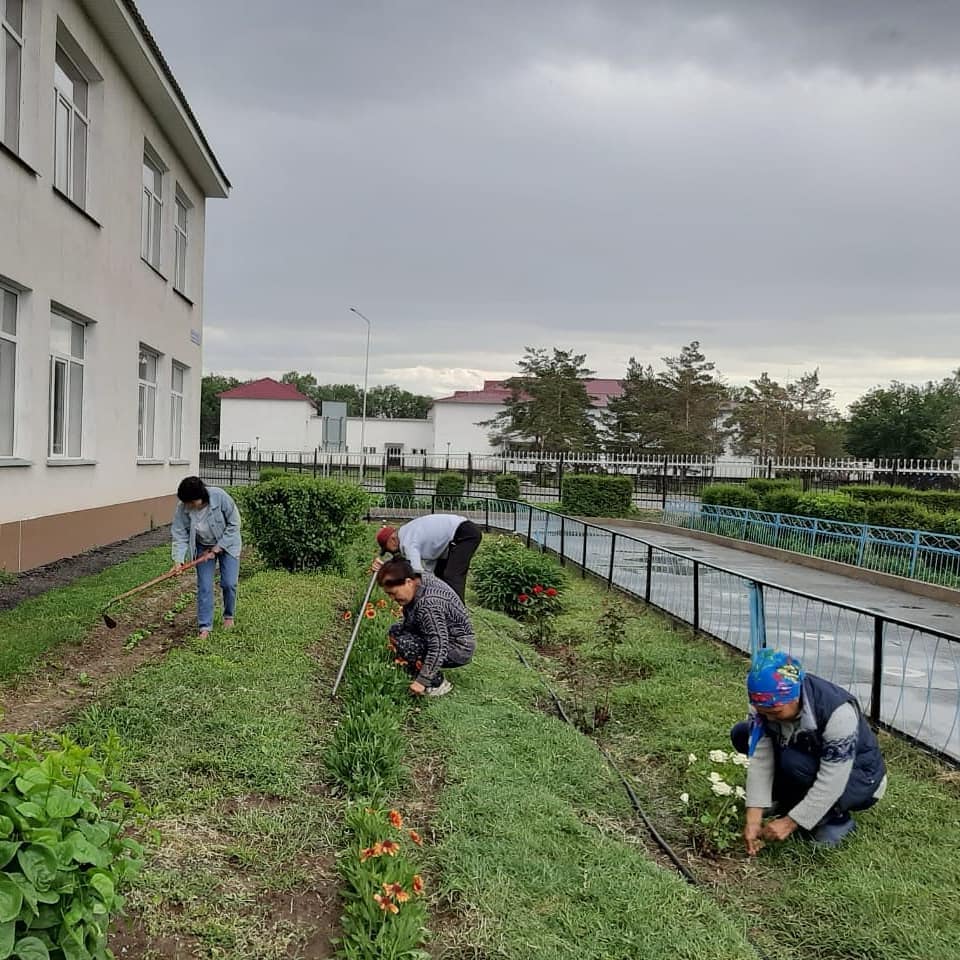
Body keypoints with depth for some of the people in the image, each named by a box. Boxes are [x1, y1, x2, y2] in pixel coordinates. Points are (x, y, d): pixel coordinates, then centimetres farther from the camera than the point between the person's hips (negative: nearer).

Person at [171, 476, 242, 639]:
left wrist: (216, 549, -20)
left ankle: (229, 616, 22)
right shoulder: (182, 509, -23)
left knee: (229, 583, -4)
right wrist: (178, 560, -30)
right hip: (203, 547, 2)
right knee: (204, 586, -3)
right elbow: (180, 536, -17)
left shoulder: (220, 497, -31)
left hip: (227, 543, -2)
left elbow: (234, 524, -22)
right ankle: (205, 627, 5)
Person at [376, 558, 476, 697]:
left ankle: (439, 684, -6)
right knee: (395, 630, 8)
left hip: (460, 649, -10)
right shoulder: (417, 578, -7)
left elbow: (439, 648, -33)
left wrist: (422, 681, -27)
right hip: (444, 635, 10)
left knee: (404, 644, -24)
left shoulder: (428, 604, -32)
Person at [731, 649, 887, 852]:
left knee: (795, 764, -34)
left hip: (859, 777, -6)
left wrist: (790, 822, -31)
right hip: (813, 756, 6)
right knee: (741, 735, -6)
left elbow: (831, 784, -34)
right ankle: (793, 799, 6)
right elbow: (760, 760, -22)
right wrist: (754, 818, -29)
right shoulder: (766, 704, -21)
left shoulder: (838, 712, -37)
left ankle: (837, 818, -7)